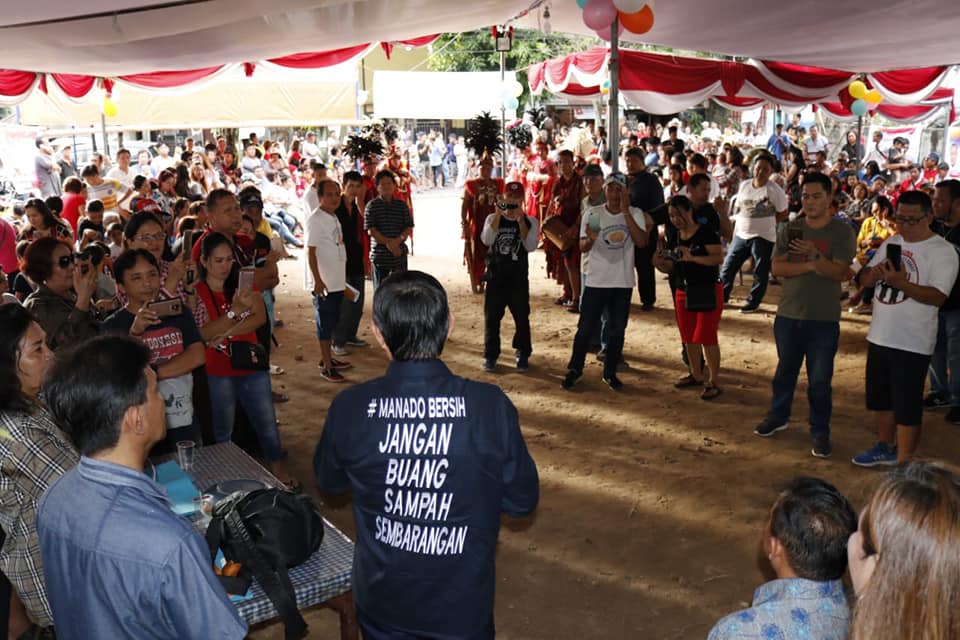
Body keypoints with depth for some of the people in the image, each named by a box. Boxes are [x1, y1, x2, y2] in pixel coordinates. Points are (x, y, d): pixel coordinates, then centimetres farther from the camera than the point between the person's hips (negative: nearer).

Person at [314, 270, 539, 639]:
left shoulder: (350, 408, -20)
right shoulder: (490, 405, -24)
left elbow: (329, 482, 1)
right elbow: (522, 501, -9)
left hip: (382, 606, 1)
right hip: (462, 608, -1)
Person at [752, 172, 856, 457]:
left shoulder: (842, 232, -5)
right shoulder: (790, 229, 3)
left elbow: (839, 273, -15)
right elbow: (777, 267, -7)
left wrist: (815, 255, -29)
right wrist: (809, 266, -18)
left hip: (824, 319, -3)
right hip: (788, 315, 3)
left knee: (820, 380, 3)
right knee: (785, 371, 18)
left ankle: (820, 432, 17)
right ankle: (778, 417, 35)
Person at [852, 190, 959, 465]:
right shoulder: (891, 243, 9)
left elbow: (938, 297, -20)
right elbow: (864, 279, 9)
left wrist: (901, 283, -33)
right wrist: (875, 272, -13)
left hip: (912, 344, -7)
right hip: (880, 337, 7)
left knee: (907, 405, 0)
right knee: (879, 398, 20)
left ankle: (904, 464, 10)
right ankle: (885, 447, 39)